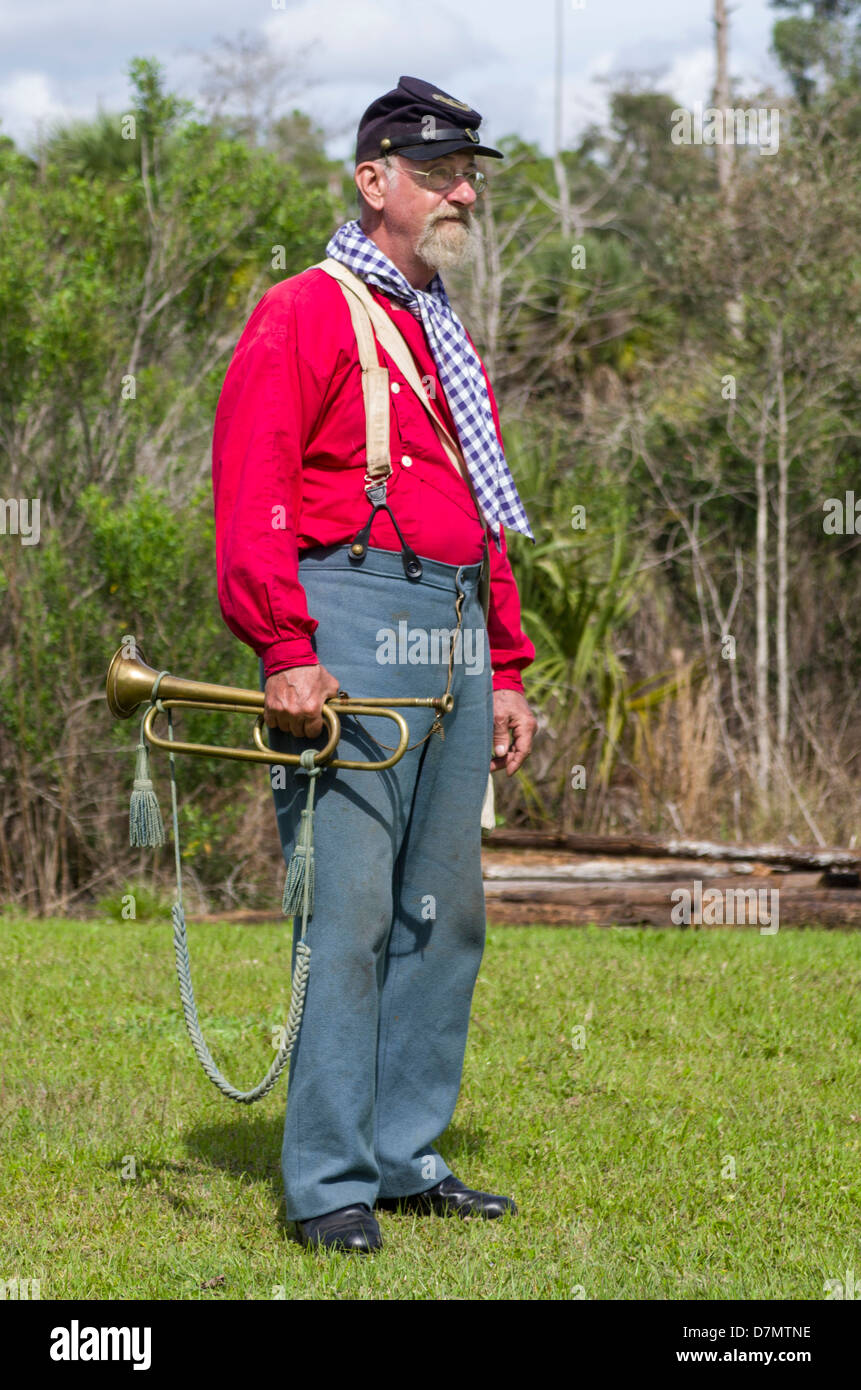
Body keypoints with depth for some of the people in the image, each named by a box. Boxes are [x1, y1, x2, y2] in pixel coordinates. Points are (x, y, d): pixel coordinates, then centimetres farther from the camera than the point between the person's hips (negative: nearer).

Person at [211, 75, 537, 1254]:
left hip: (456, 642, 8)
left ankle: (405, 1157, 19)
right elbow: (249, 496, -12)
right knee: (347, 911, -9)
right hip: (353, 628, -8)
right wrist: (285, 652, -20)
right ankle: (328, 1181, -4)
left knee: (444, 914, 10)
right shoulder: (303, 316, -3)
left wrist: (506, 670, 18)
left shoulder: (453, 342, 22)